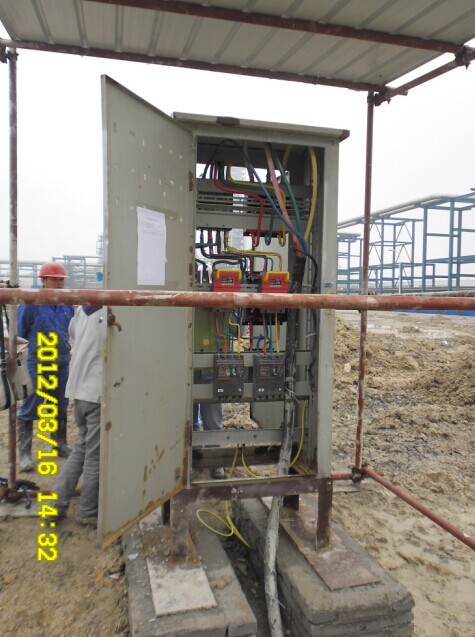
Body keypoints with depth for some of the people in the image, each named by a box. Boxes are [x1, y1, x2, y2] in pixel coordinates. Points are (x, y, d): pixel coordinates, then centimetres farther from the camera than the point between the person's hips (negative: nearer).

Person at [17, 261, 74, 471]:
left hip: (62, 364, 5)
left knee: (61, 409, 16)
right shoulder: (31, 303, -9)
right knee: (29, 410, 1)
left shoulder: (68, 304, 5)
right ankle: (24, 452, 12)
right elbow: (19, 333, -4)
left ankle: (61, 445, 31)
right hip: (37, 365, -5)